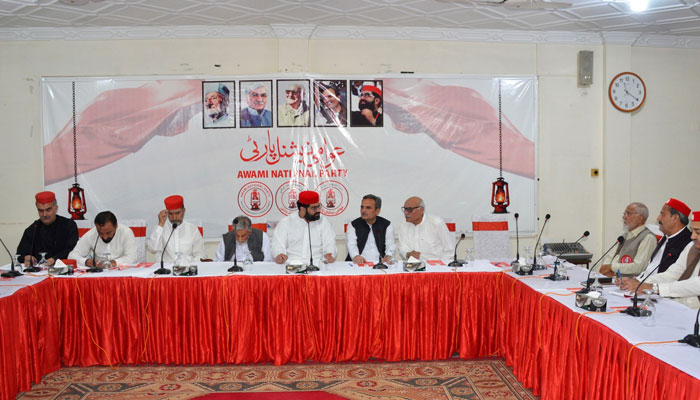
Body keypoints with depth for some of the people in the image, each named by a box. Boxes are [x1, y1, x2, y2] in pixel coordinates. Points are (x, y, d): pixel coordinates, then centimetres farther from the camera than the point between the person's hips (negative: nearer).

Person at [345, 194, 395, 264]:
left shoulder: (387, 225, 14)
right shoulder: (353, 225, 12)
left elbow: (390, 245, 3)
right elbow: (351, 245, -3)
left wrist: (388, 256, -20)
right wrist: (356, 256, -26)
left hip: (379, 264, 1)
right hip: (359, 263, 0)